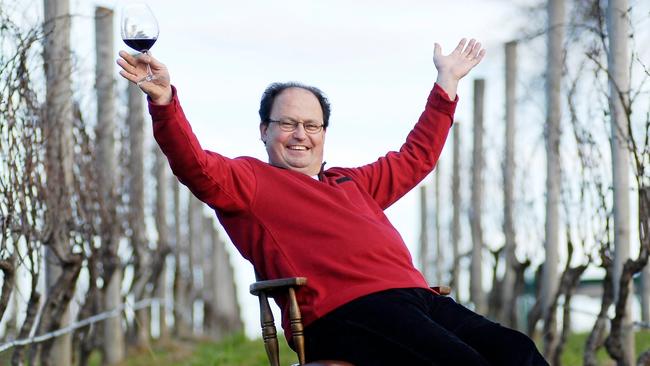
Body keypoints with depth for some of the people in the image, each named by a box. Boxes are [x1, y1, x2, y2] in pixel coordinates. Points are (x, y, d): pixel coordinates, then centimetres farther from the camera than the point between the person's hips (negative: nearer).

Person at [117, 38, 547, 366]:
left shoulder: (352, 183, 36)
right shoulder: (250, 181, 15)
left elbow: (416, 157, 47)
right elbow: (197, 167, -4)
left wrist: (446, 83, 50)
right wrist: (164, 99, -19)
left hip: (415, 297, 8)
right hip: (347, 313, -8)